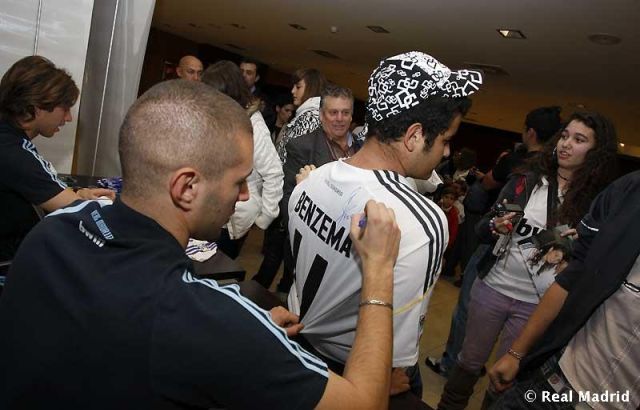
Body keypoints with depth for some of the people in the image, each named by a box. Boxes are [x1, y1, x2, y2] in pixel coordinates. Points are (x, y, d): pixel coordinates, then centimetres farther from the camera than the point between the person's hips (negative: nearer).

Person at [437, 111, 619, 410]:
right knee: (470, 361, 13)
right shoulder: (527, 180, -1)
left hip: (538, 304, -1)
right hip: (492, 287, 1)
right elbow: (482, 229, -1)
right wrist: (495, 227, -22)